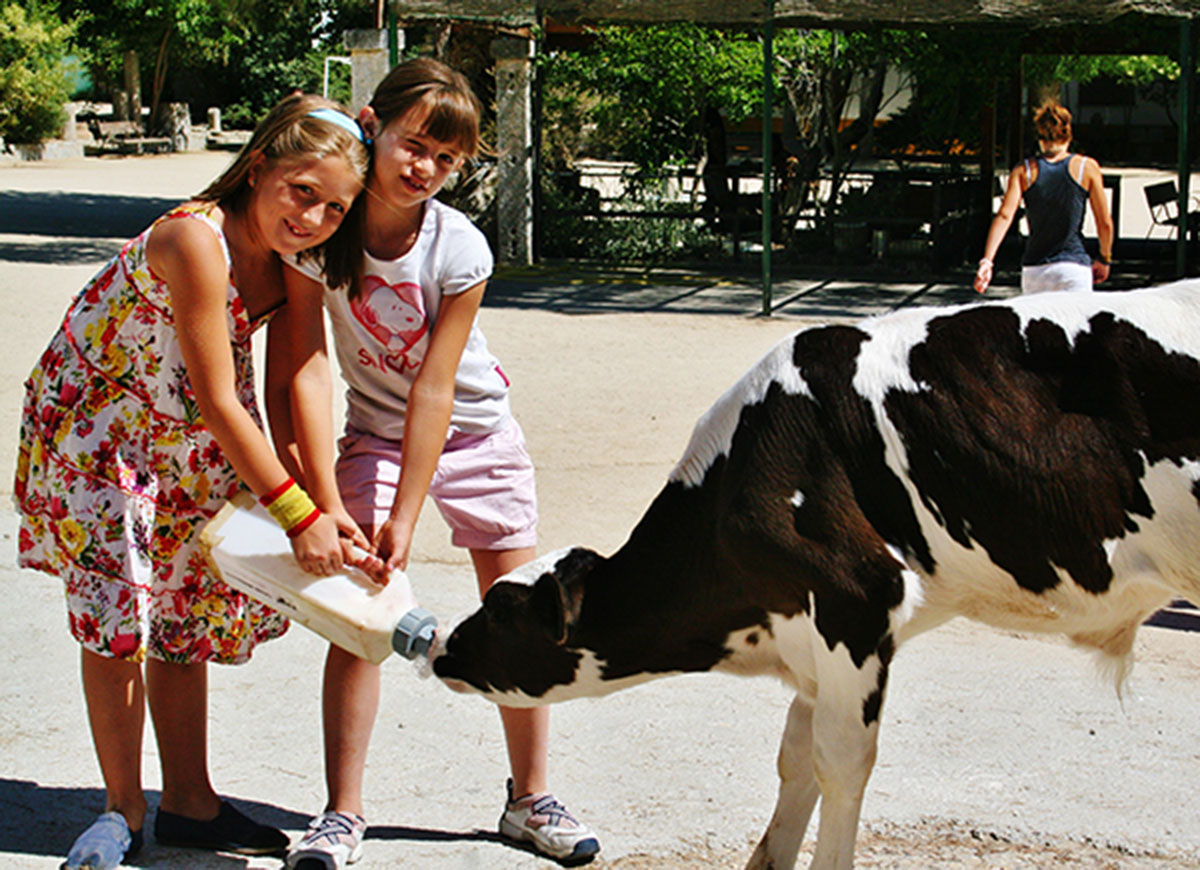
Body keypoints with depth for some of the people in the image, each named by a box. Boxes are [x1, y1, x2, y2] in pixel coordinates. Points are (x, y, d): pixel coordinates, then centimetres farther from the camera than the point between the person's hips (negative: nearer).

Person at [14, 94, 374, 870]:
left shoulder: (292, 261, -8)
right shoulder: (196, 240, -31)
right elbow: (218, 403, -30)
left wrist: (329, 504, -16)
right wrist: (298, 515, -28)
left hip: (189, 445, 8)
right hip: (96, 424, -7)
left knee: (186, 610, 13)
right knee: (118, 610, -7)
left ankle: (189, 803, 25)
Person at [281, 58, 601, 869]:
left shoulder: (460, 248, -23)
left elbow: (434, 389, -23)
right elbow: (310, 367, -22)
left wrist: (406, 516, -24)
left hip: (476, 436, 0)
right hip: (375, 435, 0)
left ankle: (532, 798, 19)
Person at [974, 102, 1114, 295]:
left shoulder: (1023, 171, 4)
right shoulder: (1087, 167, 2)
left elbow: (1005, 215, -10)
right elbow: (1105, 223, 2)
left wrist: (987, 260, -17)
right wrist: (1104, 259, 18)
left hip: (1034, 270, 2)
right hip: (1074, 268, -2)